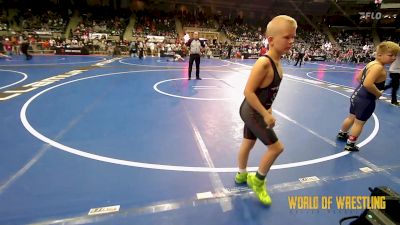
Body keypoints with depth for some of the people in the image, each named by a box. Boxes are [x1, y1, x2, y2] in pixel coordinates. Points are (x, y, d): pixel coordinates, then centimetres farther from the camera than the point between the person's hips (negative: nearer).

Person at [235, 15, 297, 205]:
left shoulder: (277, 61, 3)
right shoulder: (264, 63, -26)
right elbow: (248, 92, -28)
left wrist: (267, 109, 15)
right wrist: (266, 115, -23)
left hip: (254, 111, 9)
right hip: (252, 112, -9)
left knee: (248, 143, 22)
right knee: (276, 147, 0)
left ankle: (241, 175, 44)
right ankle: (258, 181, 21)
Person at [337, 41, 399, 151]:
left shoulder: (371, 63, 7)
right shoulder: (378, 67, -22)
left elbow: (358, 77, 18)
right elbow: (368, 84, -34)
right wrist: (378, 93, -19)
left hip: (357, 95, 9)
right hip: (366, 100, -9)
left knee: (351, 117, 25)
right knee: (359, 122, 4)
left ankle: (342, 133, 43)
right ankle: (350, 144, 16)